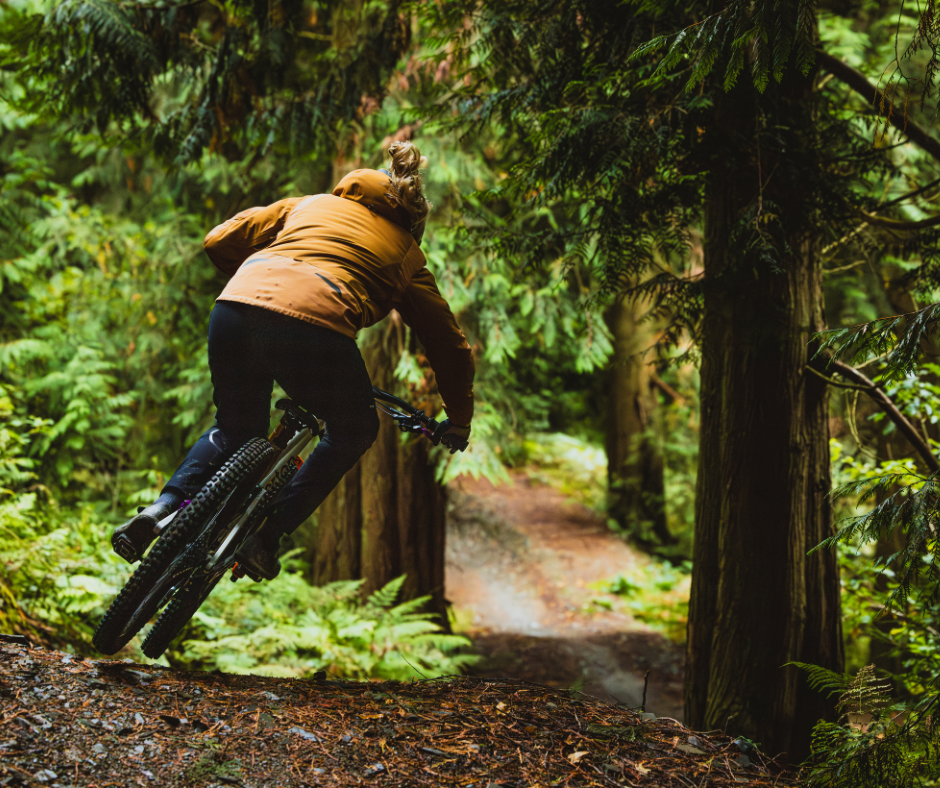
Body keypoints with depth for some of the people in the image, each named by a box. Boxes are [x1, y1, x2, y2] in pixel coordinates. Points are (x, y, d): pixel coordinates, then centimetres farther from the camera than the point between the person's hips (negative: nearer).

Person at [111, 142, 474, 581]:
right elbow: (450, 347, 31)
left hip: (235, 308, 4)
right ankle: (267, 537, 13)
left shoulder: (308, 205, 35)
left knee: (235, 429, 29)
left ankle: (163, 508, 6)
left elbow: (220, 241, 28)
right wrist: (459, 423, 44)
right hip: (316, 327, -3)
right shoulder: (408, 257, 29)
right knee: (354, 432, 24)